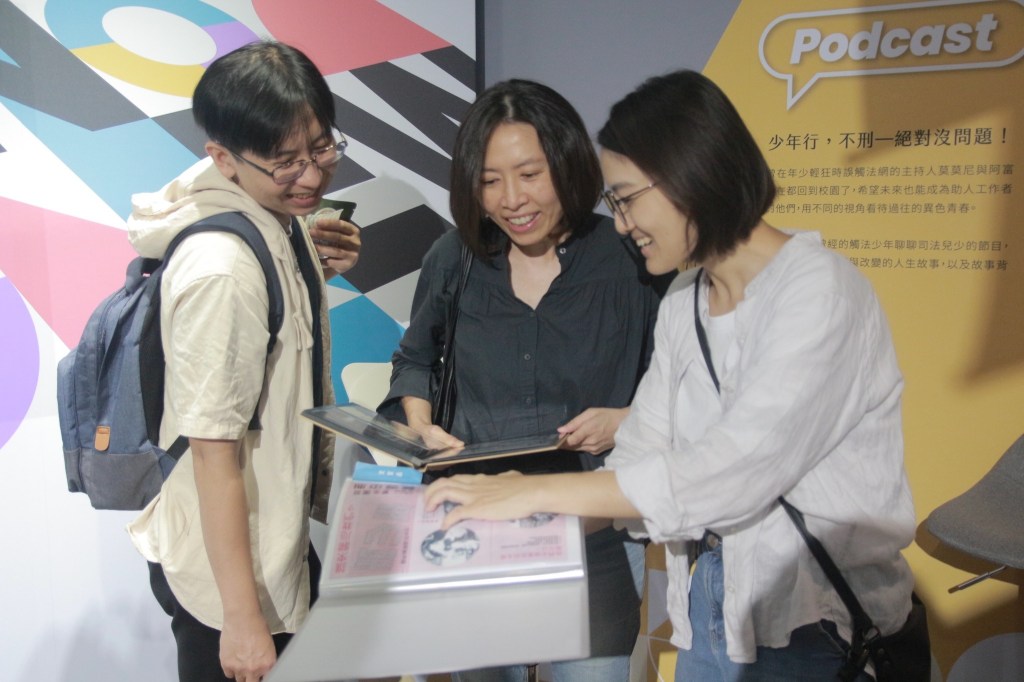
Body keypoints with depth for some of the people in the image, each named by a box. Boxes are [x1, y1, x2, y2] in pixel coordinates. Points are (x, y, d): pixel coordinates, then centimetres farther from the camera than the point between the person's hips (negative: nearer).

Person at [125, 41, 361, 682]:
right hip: (227, 571, -9)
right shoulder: (223, 269, -30)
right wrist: (242, 618, -22)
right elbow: (214, 449, -27)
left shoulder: (277, 216, -3)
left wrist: (311, 266, -4)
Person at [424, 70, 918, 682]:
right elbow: (639, 459, 2)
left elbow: (733, 470, -26)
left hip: (818, 626, -6)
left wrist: (537, 493, -24)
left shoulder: (820, 288, -17)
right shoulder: (681, 313, 6)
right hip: (710, 606, 6)